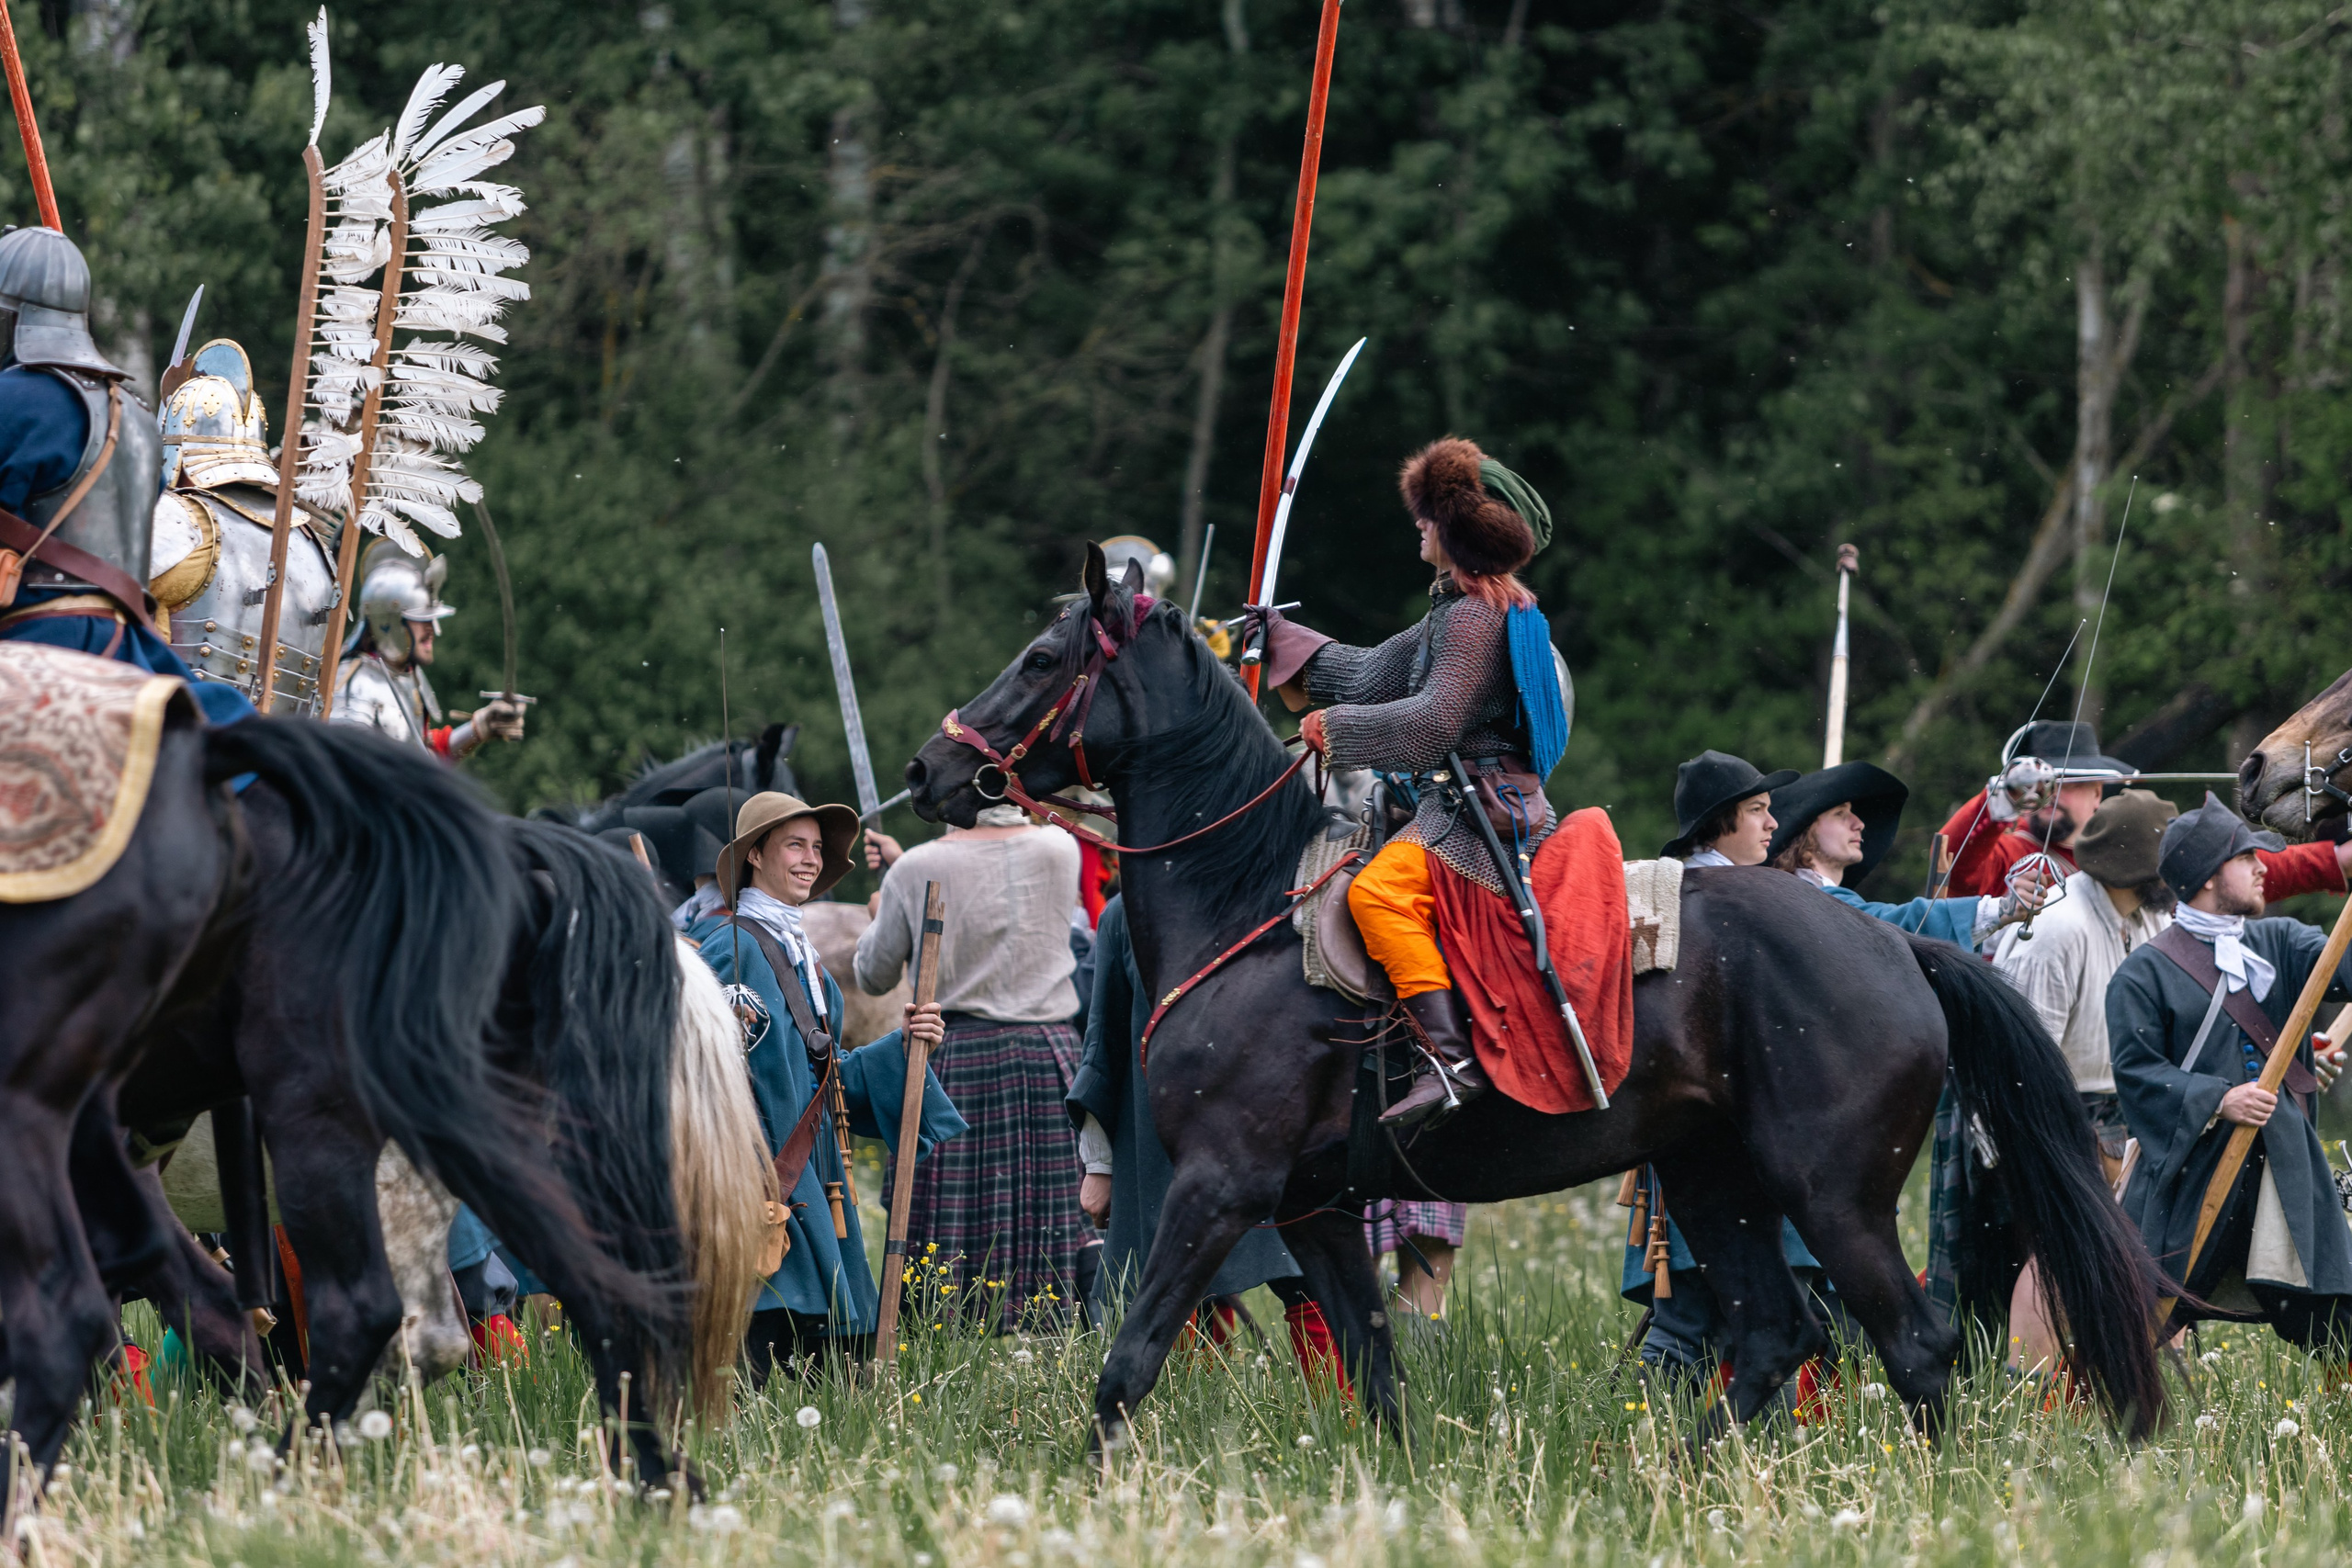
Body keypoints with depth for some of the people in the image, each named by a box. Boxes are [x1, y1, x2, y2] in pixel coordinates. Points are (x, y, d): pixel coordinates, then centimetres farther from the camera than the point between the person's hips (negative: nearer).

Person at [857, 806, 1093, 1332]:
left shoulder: (917, 872, -5)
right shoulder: (1060, 851, 1)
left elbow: (873, 977, 7)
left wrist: (882, 918, 28)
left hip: (955, 1055, -2)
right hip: (1049, 1048, 2)